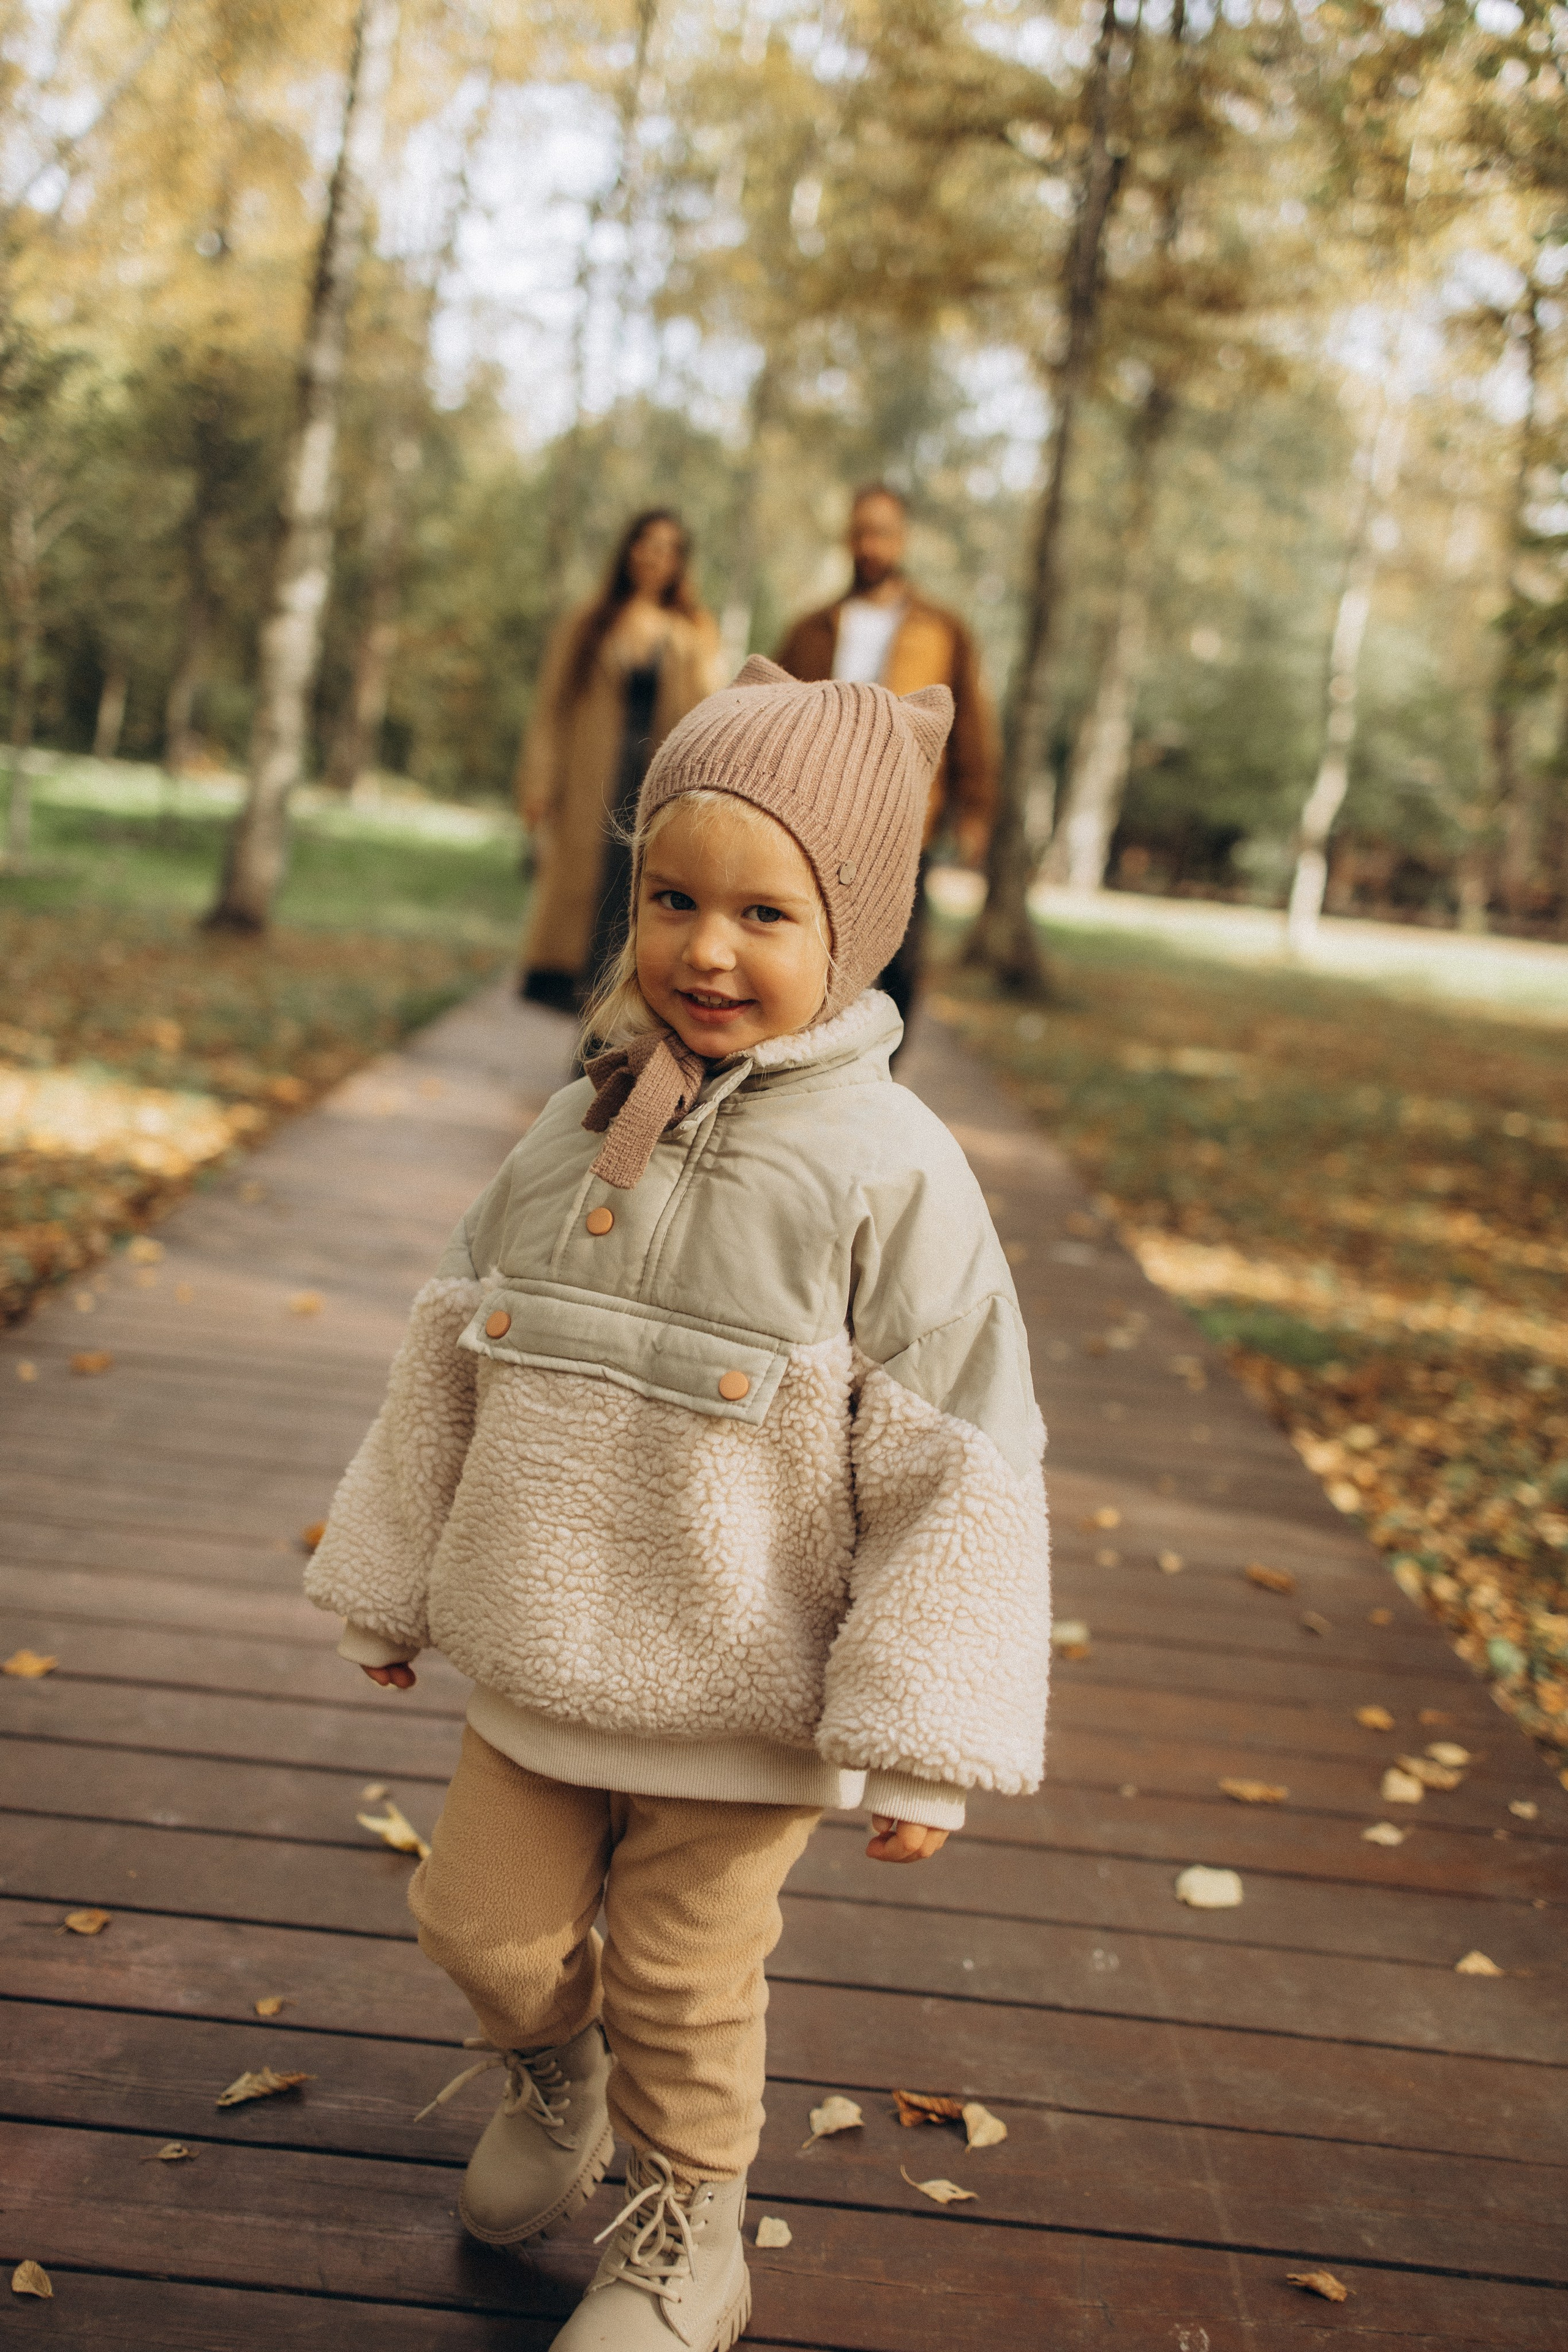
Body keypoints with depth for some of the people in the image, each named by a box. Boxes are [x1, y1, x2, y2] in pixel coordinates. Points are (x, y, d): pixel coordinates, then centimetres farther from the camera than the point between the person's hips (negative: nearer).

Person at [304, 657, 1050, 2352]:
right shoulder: (576, 1128, -4)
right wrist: (389, 1582, 16)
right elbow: (457, 1356, 8)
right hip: (539, 1660, 4)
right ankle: (551, 2078, 50)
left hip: (740, 1701, -4)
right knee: (482, 1922, 16)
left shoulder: (885, 1171, -19)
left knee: (683, 1982, 12)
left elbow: (957, 1469, -16)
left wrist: (922, 1746, -14)